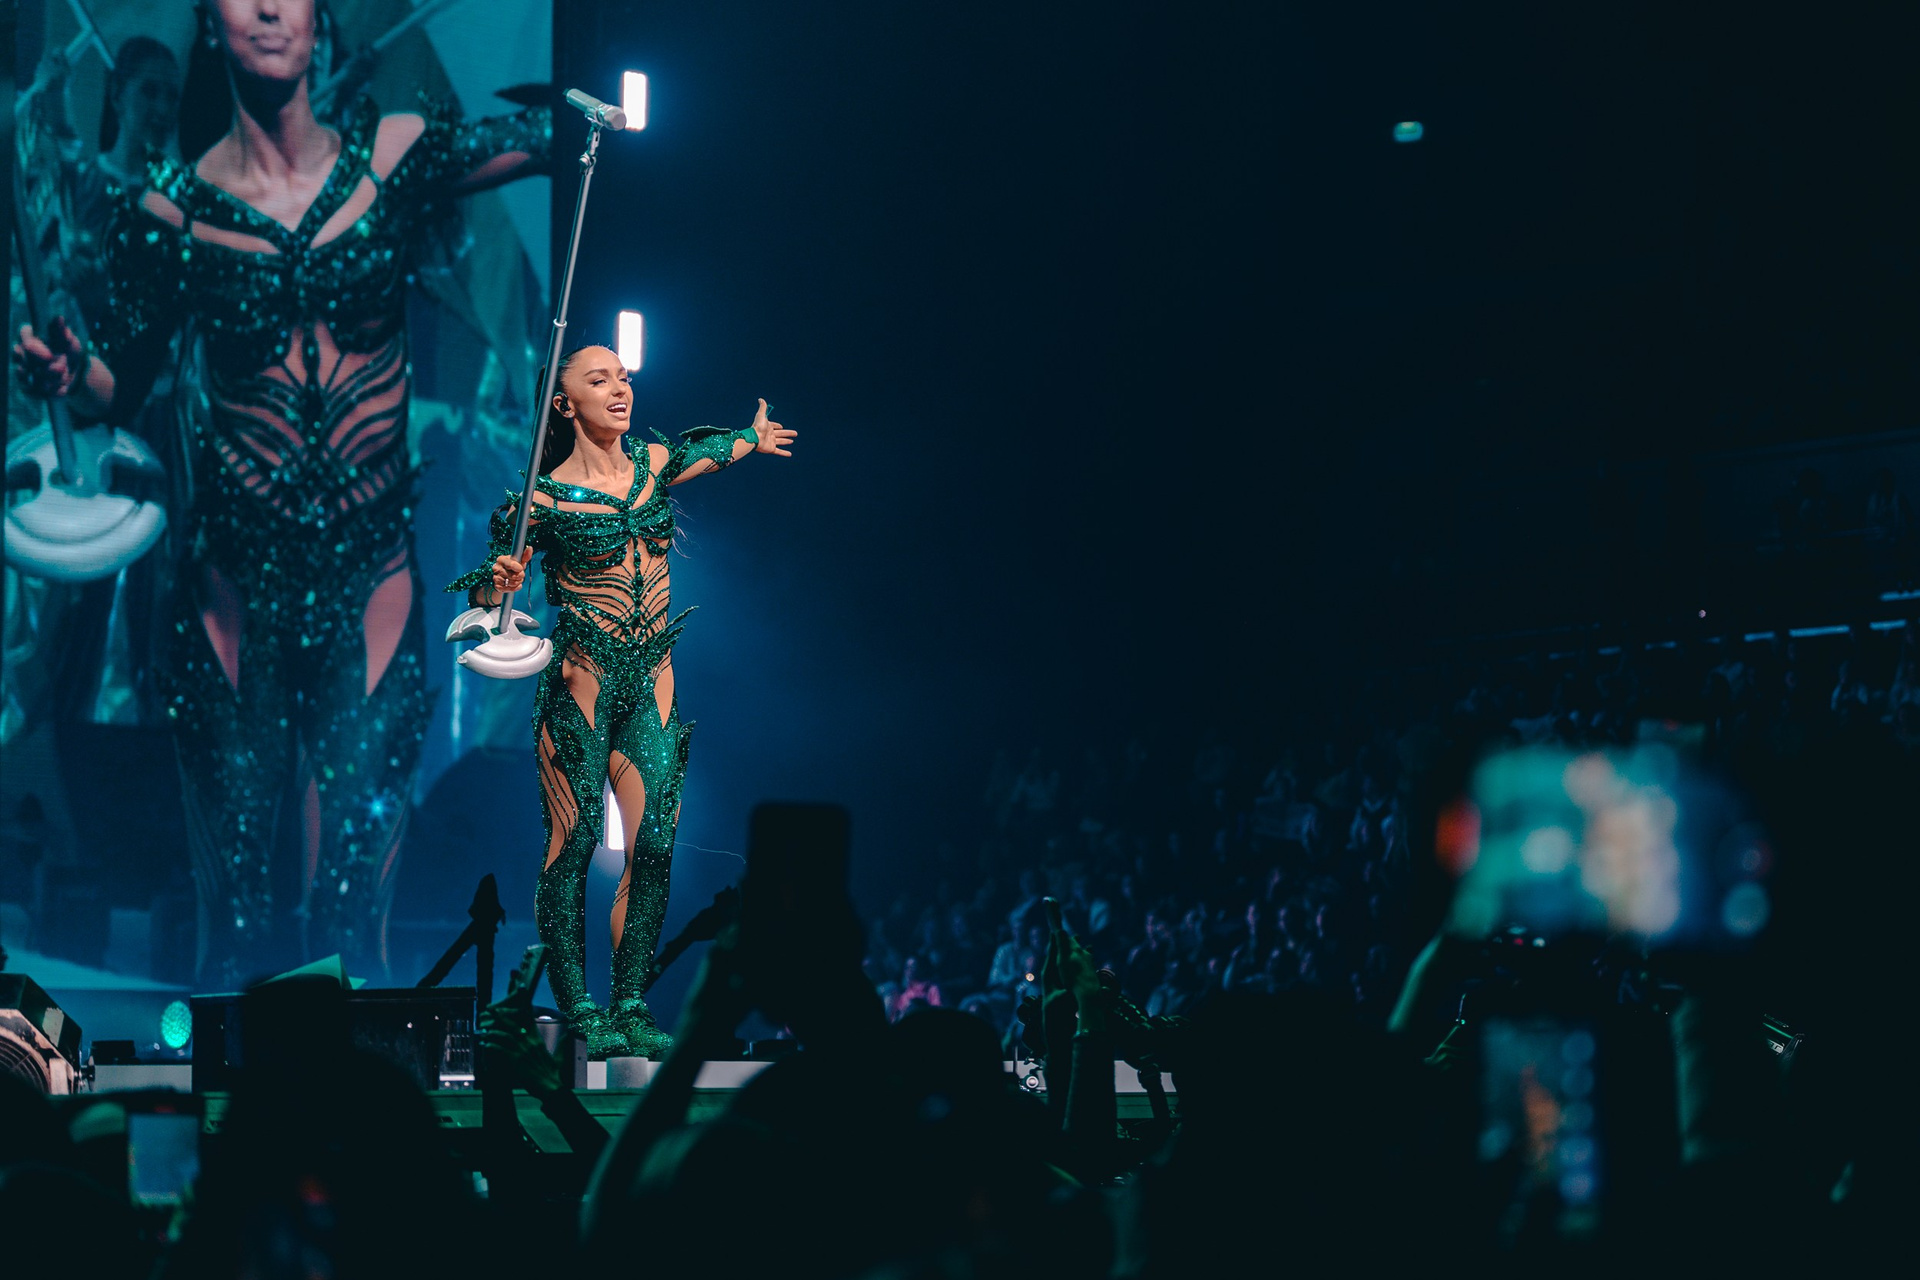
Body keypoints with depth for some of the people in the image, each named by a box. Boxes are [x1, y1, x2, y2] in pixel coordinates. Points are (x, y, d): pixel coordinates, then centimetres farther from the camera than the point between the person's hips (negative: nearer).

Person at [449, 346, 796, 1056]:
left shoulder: (654, 464, 8)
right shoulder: (546, 497, -5)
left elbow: (700, 452, 33)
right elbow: (485, 591, -2)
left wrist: (755, 438, 49)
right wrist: (499, 582, -25)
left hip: (652, 680, 5)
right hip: (580, 683, -5)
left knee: (654, 846, -3)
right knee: (574, 844, -7)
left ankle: (630, 1006, 4)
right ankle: (580, 1012, 1)